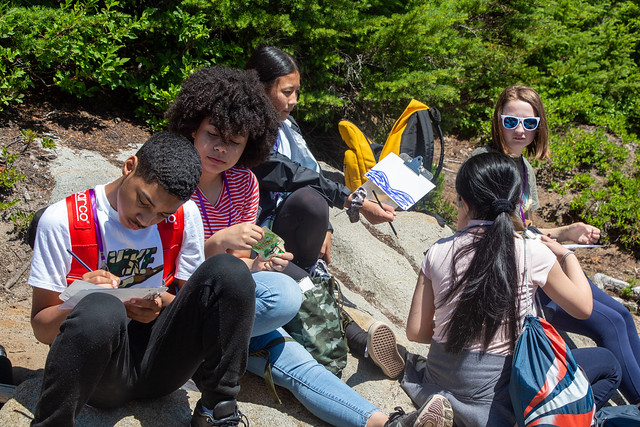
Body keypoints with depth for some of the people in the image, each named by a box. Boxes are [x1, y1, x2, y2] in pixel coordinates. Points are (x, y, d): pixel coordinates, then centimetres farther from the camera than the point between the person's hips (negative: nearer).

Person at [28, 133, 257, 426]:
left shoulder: (185, 215, 4)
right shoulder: (62, 220, -6)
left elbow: (196, 301, 12)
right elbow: (42, 329, -3)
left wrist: (163, 304, -11)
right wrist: (81, 302, -25)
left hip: (160, 359, 4)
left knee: (229, 269, -20)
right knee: (101, 309, -39)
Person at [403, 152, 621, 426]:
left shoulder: (438, 252, -5)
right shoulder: (532, 254, -12)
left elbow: (416, 331, -1)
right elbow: (583, 308, 5)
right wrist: (565, 254, 20)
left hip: (438, 383, 5)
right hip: (492, 401, -5)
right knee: (606, 364, 13)